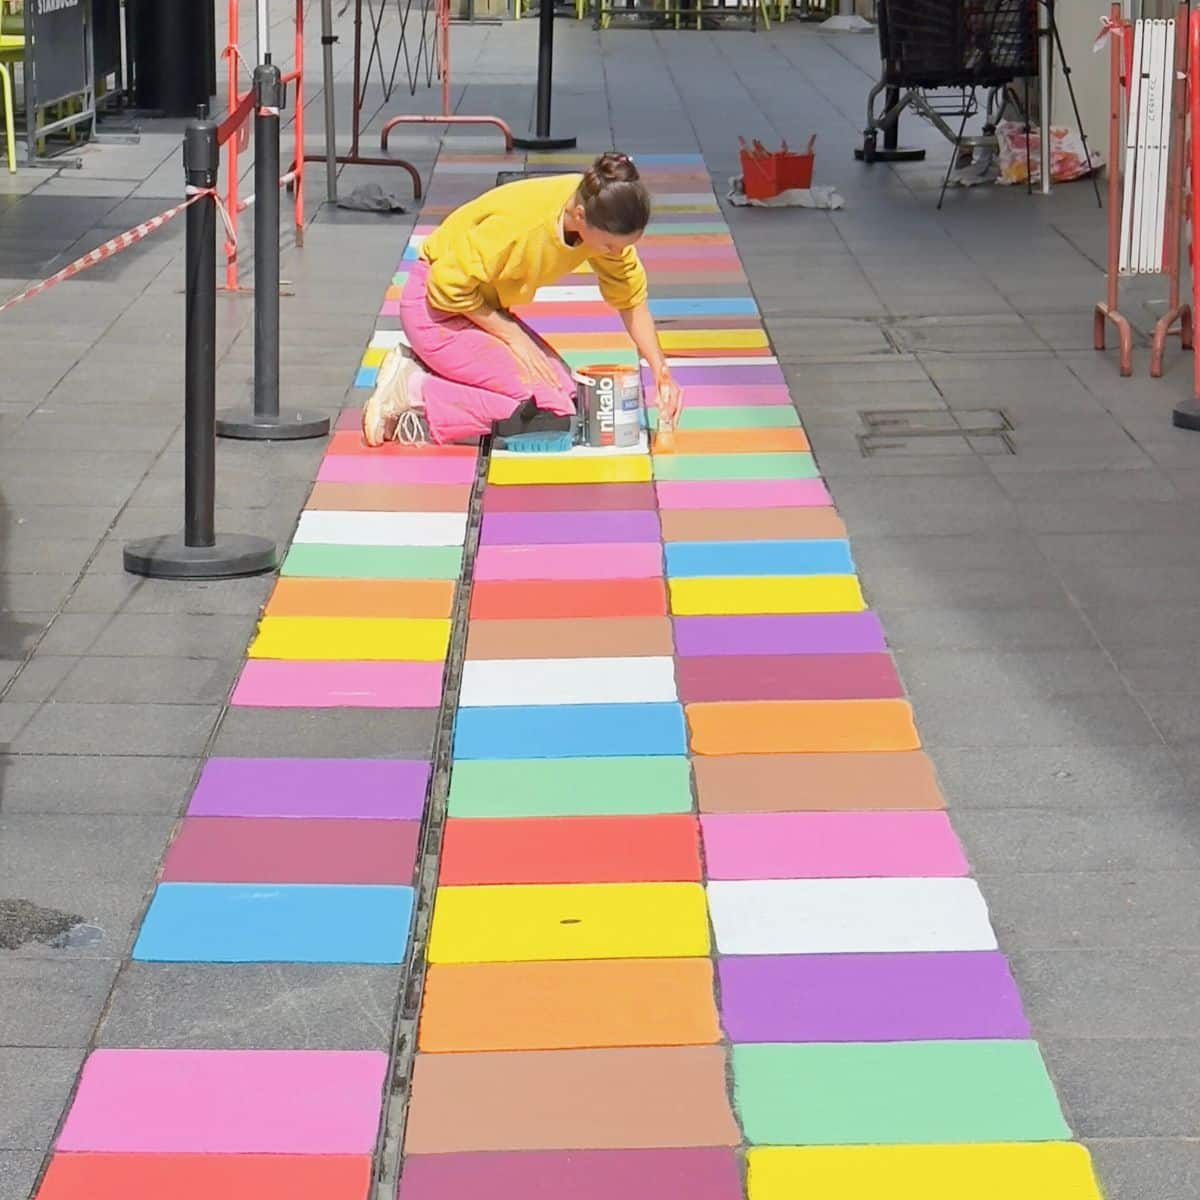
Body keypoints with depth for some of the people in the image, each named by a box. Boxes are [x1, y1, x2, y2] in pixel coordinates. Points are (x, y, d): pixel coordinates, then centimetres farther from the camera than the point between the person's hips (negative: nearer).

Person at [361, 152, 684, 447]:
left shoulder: (603, 222, -13)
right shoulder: (522, 222, -34)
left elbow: (631, 298, 0)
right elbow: (450, 287, -24)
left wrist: (660, 370, -8)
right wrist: (513, 336, -16)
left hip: (485, 306, 9)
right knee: (549, 410, -19)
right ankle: (414, 395, -11)